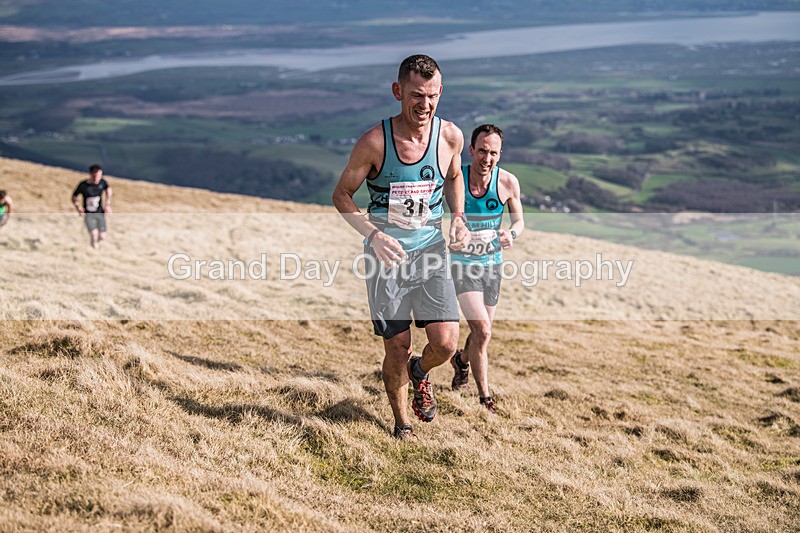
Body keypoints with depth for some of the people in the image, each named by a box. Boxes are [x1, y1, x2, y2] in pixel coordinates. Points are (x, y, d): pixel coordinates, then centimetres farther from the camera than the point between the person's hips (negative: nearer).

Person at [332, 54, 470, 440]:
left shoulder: (450, 137, -7)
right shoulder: (374, 142, -16)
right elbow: (342, 195, -5)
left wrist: (458, 217, -1)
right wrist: (373, 234, -20)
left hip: (430, 249, 2)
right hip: (386, 251, -2)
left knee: (446, 342, -9)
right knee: (397, 346, 2)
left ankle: (421, 373, 28)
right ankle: (401, 421, 27)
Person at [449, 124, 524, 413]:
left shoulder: (508, 182, -12)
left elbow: (519, 219, 2)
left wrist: (511, 234, -20)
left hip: (493, 263, 3)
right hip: (463, 263, -3)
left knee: (482, 331, 15)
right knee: (482, 331, -17)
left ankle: (462, 360, 50)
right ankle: (484, 395, -2)